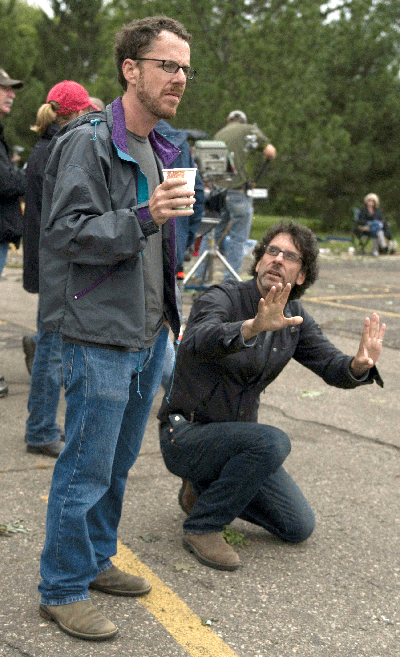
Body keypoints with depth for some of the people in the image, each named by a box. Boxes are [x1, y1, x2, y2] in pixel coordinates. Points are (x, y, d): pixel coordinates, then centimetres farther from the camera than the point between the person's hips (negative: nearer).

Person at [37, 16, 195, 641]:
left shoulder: (158, 149, 16)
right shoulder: (89, 142, -13)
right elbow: (67, 233, -19)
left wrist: (170, 312, 24)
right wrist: (144, 218, -31)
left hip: (148, 333, 9)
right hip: (100, 336, -8)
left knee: (118, 462, 18)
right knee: (86, 469, -1)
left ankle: (96, 560, 34)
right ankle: (63, 590, 14)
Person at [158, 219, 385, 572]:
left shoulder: (295, 318, 2)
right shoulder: (222, 298, -19)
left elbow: (333, 368, -2)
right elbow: (199, 342, -41)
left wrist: (360, 365, -27)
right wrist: (254, 327, -60)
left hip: (233, 436, 7)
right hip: (185, 434, -7)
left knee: (299, 527, 5)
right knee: (272, 442, -33)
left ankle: (204, 488, 21)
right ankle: (202, 527, -15)